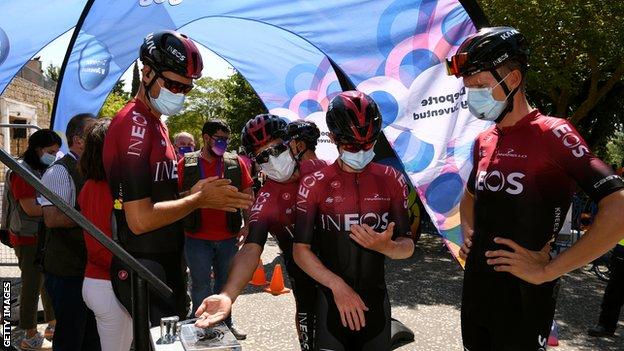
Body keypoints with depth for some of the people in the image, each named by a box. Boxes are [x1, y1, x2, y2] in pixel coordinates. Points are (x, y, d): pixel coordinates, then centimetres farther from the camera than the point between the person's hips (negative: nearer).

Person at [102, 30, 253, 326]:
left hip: (166, 266, 10)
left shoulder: (154, 124, 14)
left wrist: (192, 195, 3)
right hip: (144, 275, -10)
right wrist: (200, 199, -13)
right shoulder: (135, 124, -18)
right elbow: (140, 219, -24)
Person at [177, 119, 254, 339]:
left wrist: (248, 224, -4)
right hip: (197, 239, -2)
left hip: (229, 238, 2)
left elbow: (248, 196, 5)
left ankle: (225, 323, 34)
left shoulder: (236, 163, 3)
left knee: (226, 283, 17)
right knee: (200, 285, 9)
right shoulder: (186, 164, -2)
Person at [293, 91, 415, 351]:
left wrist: (386, 246, -21)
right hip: (332, 299, -2)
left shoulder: (391, 180, -1)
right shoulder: (314, 184, -6)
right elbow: (301, 250, -6)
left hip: (376, 300, 2)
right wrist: (337, 286, -18)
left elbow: (407, 246, 1)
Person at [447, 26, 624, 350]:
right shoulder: (484, 141, 7)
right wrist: (469, 233, 9)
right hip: (475, 284, 7)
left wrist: (548, 270, -20)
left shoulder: (551, 134, -15)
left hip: (522, 295, -7)